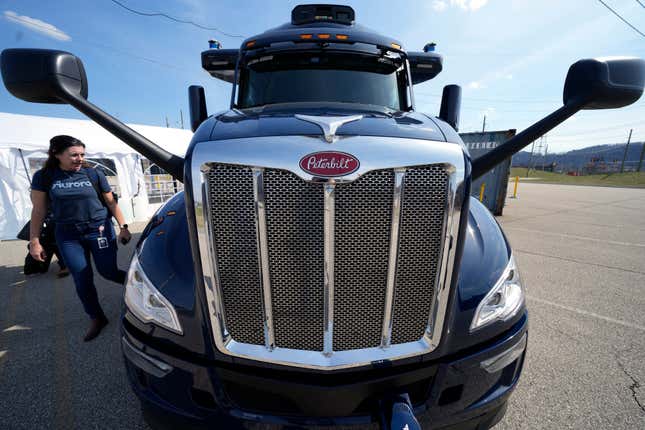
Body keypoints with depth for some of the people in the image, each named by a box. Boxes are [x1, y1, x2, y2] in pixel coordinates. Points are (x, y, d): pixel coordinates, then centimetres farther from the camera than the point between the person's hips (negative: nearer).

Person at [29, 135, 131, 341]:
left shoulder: (94, 174, -2)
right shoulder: (44, 177, 0)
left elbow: (111, 202, 3)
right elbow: (38, 211, 3)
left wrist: (123, 226, -2)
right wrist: (34, 241, 2)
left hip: (100, 229, -1)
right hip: (67, 235, 2)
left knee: (107, 271, 1)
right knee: (82, 280, 6)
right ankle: (96, 319, 22)